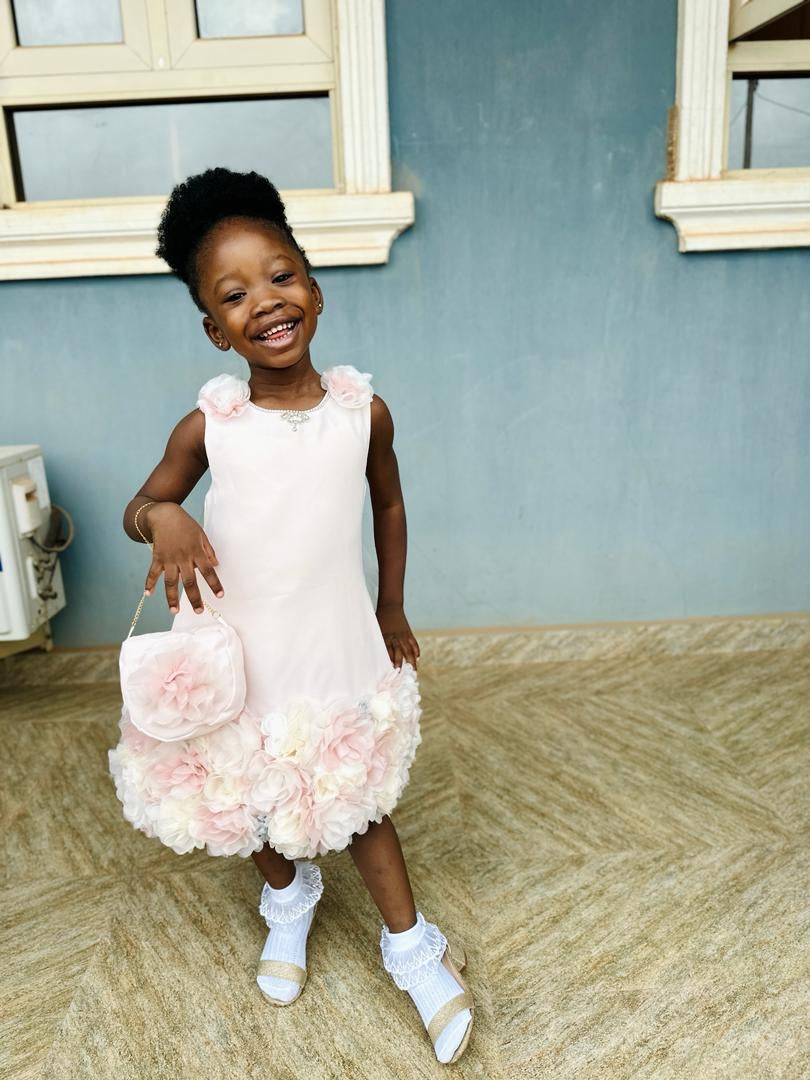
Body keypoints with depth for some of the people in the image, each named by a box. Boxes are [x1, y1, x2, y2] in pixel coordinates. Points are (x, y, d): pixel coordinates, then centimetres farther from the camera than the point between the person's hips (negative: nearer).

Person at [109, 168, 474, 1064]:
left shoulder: (363, 409, -11)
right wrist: (164, 520, -23)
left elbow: (388, 504, 5)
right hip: (236, 650, 1)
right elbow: (140, 504, 2)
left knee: (356, 796, 16)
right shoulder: (208, 425, -13)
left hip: (336, 646, -1)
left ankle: (410, 944, 40)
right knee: (248, 798, 21)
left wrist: (392, 613, 10)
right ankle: (289, 899, 54)